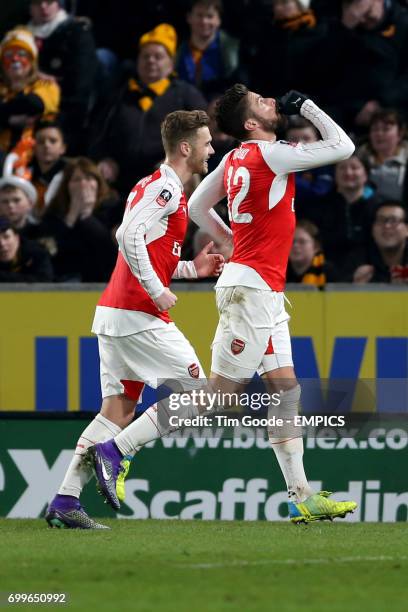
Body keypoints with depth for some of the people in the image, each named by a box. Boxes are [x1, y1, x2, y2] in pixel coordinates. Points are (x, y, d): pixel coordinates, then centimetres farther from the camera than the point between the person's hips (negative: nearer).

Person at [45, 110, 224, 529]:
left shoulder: (150, 186, 21)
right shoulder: (166, 188, -10)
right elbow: (130, 237, -23)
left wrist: (192, 267, 20)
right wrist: (157, 292, -20)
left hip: (112, 312, 9)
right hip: (138, 315, -9)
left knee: (118, 411, 6)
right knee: (194, 390, -3)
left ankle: (64, 501, -1)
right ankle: (114, 453, -8)